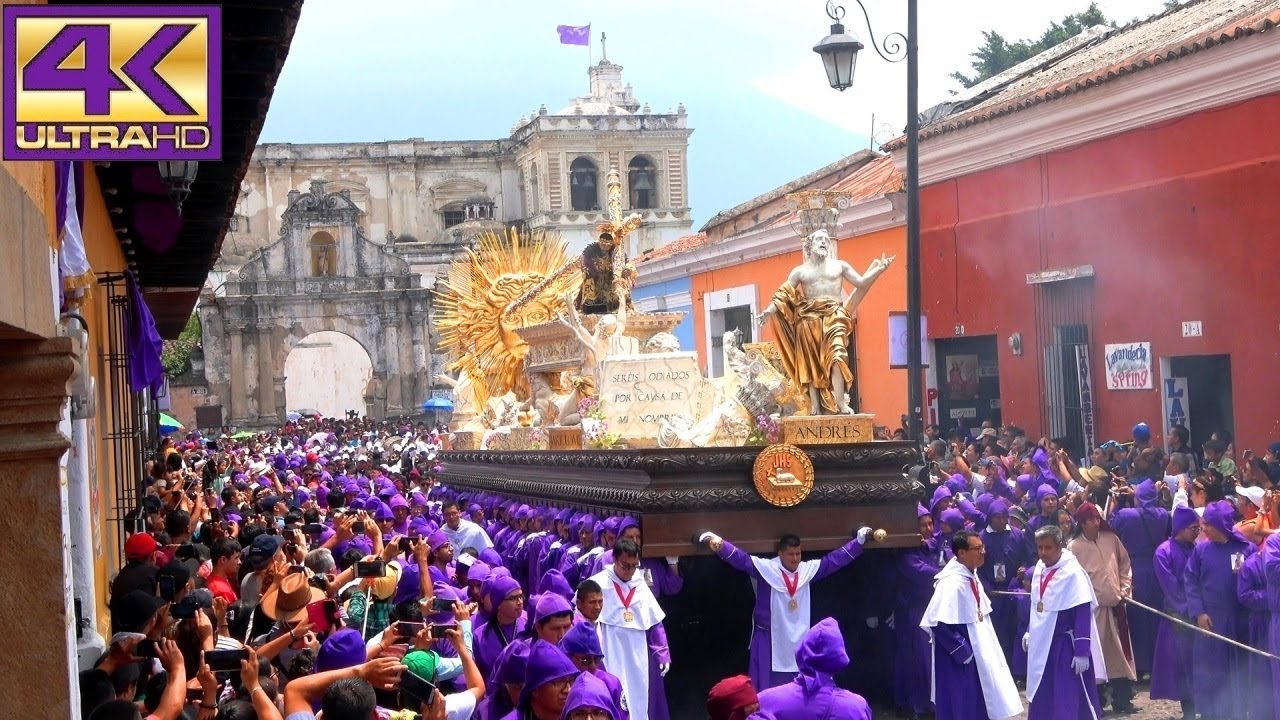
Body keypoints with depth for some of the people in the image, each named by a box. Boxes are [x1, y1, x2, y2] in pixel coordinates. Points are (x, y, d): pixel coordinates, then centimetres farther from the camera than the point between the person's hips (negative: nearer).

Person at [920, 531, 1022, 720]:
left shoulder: (970, 576, 4)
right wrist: (962, 651, -22)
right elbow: (939, 623, -28)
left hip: (977, 652, 9)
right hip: (958, 661, -9)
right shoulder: (951, 583, -25)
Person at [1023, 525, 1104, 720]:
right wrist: (1030, 631, 18)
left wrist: (1082, 651, -22)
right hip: (1043, 645, 8)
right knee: (1042, 703, 15)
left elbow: (1083, 615, -20)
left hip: (1066, 646, -8)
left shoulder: (1072, 573, -19)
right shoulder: (1040, 569, 4)